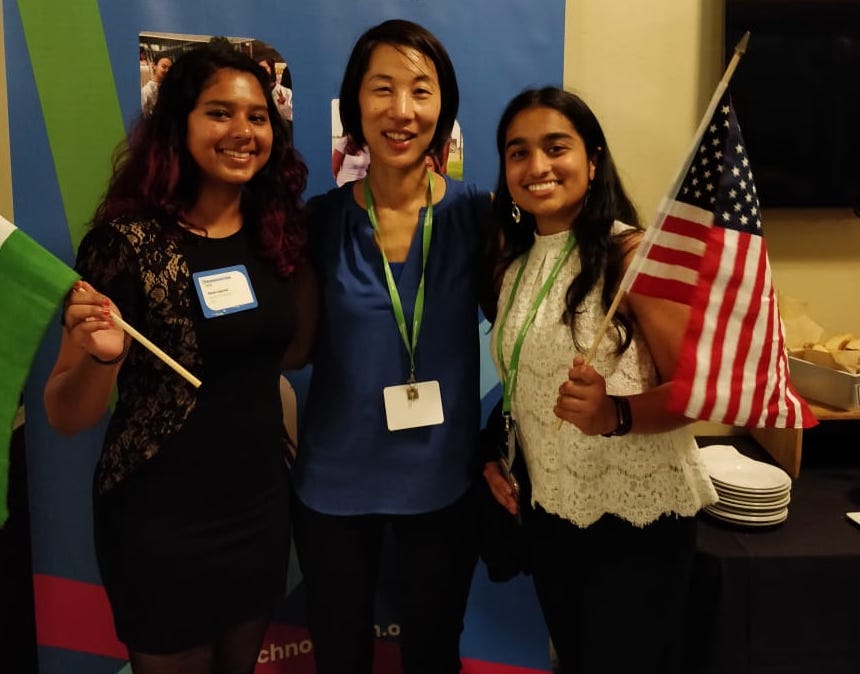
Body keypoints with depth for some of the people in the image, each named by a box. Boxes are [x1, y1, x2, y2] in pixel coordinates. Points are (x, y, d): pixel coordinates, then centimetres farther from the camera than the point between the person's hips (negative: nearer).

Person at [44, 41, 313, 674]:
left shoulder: (277, 232, -2)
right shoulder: (128, 240, -17)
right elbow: (66, 416, -12)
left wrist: (311, 250, -1)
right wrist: (101, 356, -34)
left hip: (262, 505, 5)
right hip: (162, 523, -5)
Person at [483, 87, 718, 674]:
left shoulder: (631, 253, -16)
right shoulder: (513, 263, 4)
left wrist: (616, 414, -34)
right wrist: (496, 455, 2)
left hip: (638, 517, -6)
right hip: (548, 513, 6)